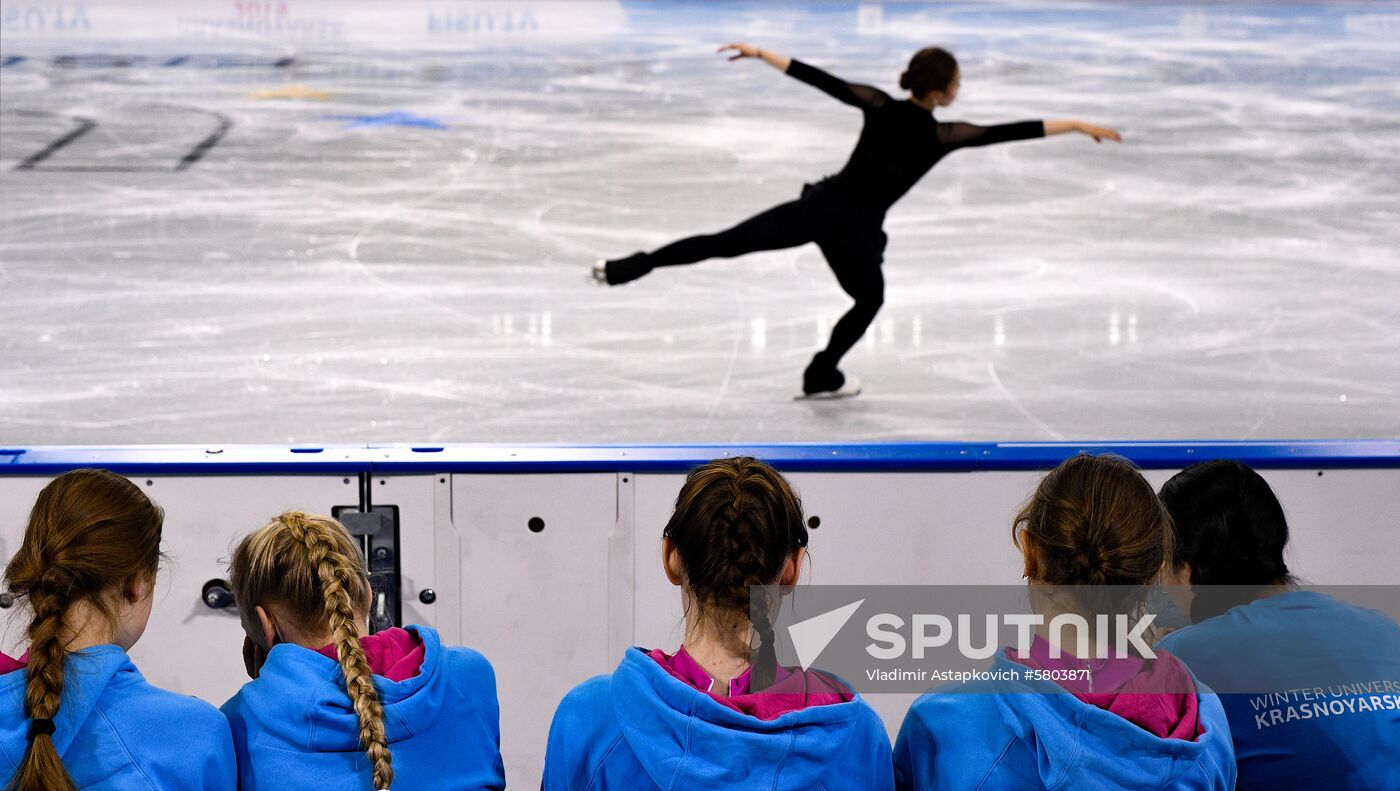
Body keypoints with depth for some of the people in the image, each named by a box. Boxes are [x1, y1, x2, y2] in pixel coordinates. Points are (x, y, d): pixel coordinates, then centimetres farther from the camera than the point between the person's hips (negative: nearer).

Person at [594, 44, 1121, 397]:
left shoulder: (880, 105, -2)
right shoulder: (940, 135, -11)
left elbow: (816, 78, -2)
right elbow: (1012, 132, -10)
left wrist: (757, 51, 4)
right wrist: (1078, 126, -4)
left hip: (819, 206, 3)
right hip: (855, 230, -3)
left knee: (723, 243, 5)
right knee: (870, 301, 27)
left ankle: (625, 268, -1)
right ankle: (822, 377, 35)